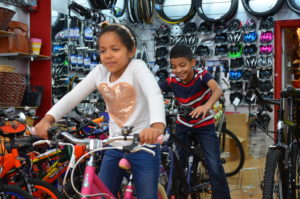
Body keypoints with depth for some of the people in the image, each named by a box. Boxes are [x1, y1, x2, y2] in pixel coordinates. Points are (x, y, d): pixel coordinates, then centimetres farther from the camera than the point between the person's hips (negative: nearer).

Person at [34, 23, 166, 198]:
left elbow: (155, 95, -33)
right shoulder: (100, 72, 0)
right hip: (114, 147, 5)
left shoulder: (137, 67, -15)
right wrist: (48, 119, -23)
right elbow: (72, 96, -6)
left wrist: (157, 126, -53)